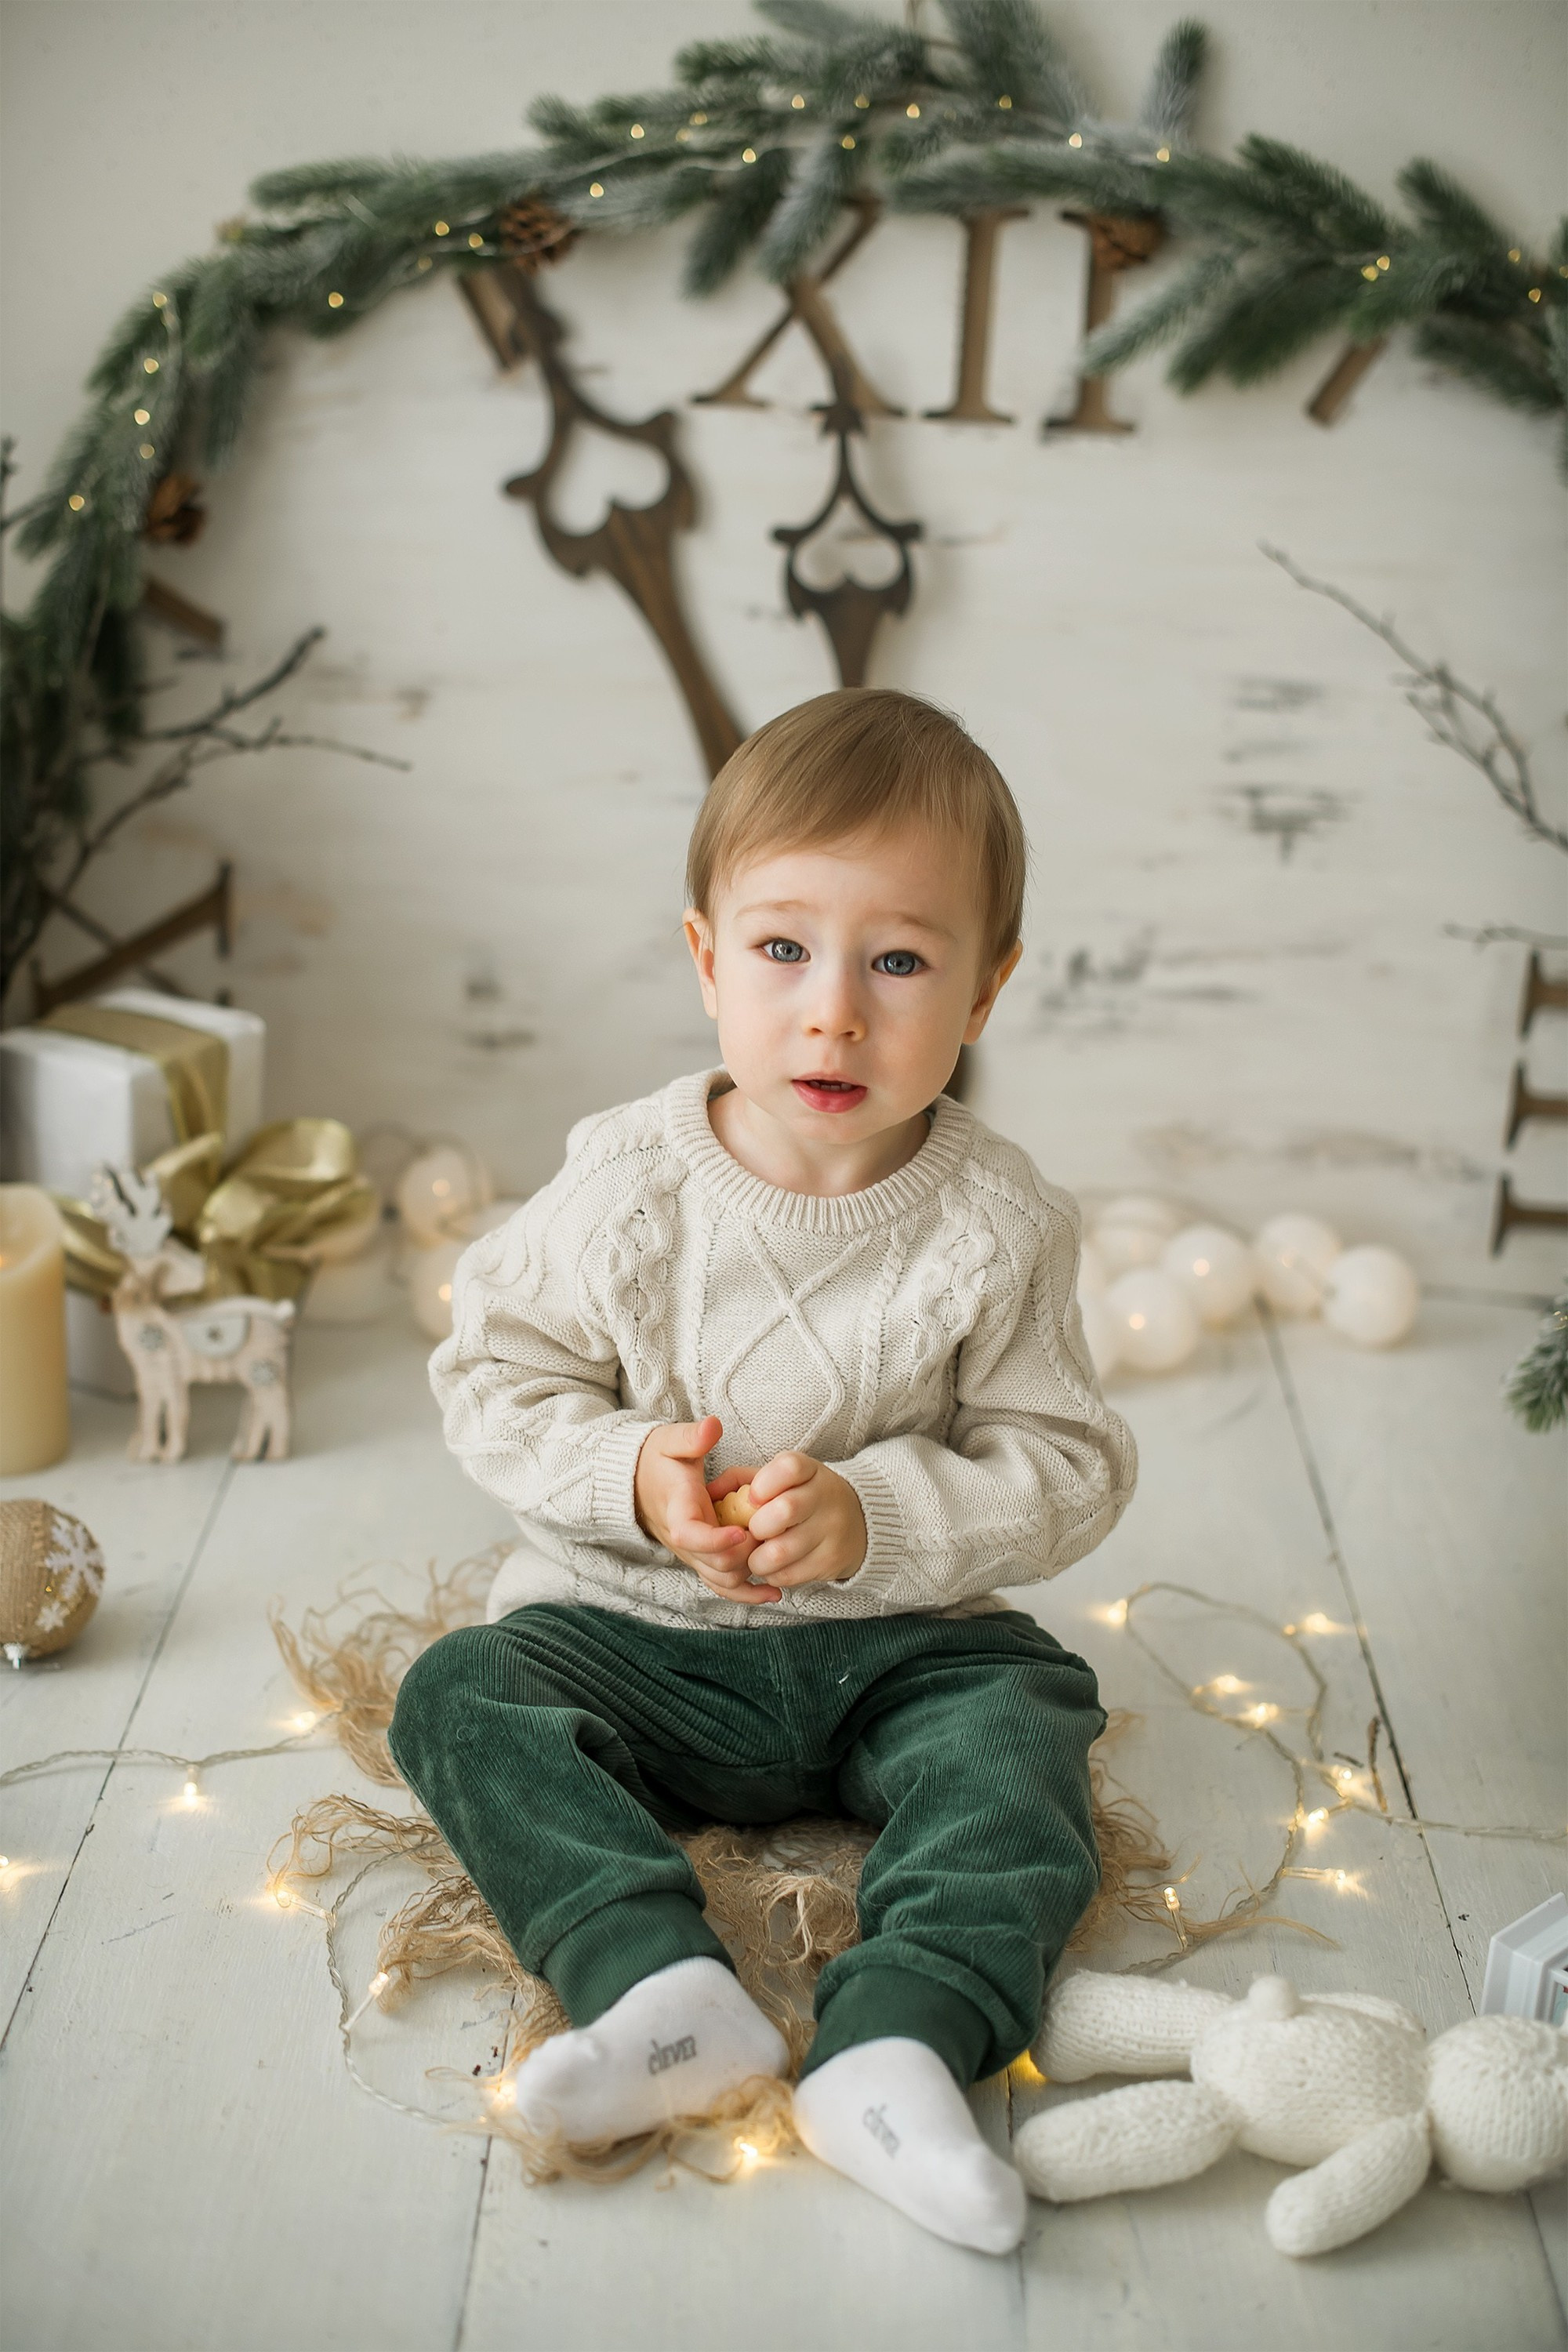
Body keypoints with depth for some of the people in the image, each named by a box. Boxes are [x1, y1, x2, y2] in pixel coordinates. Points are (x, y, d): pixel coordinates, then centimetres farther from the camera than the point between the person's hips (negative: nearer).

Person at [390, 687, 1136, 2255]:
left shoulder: (995, 1227, -11)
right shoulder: (628, 1187, -10)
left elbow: (1069, 1472, -8)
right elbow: (494, 1376, -3)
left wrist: (881, 1518, -24)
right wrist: (630, 1472, -21)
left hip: (893, 1647, 0)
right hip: (634, 1629, 1)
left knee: (1024, 1723, -24)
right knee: (457, 1697, -20)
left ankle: (896, 2045, -33)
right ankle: (666, 1990, -33)